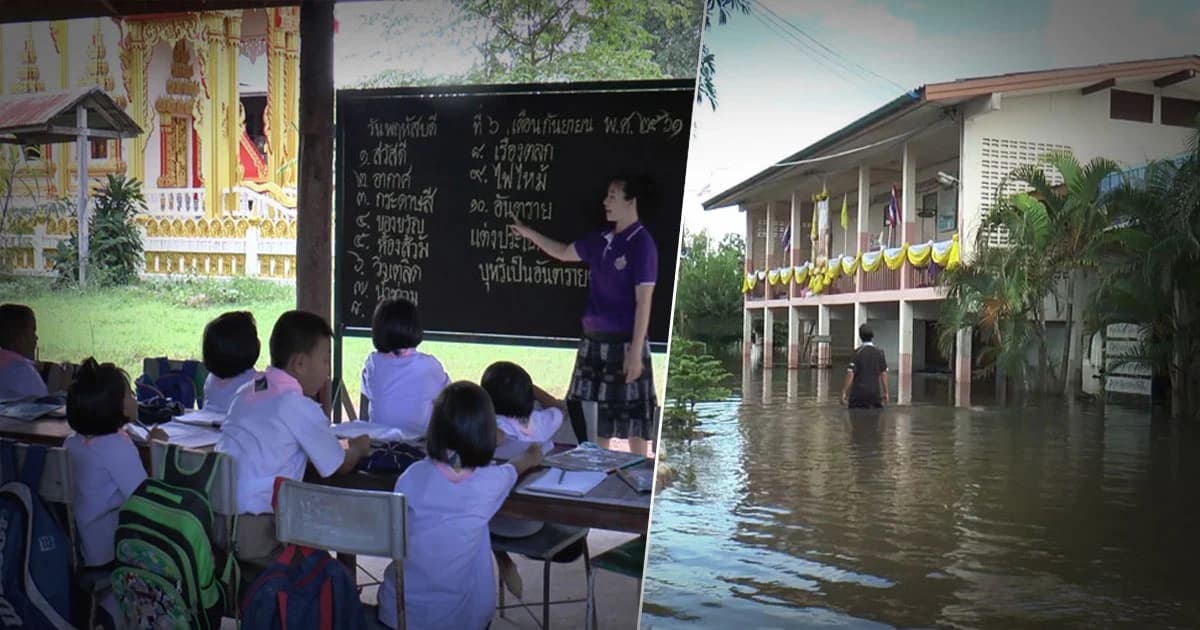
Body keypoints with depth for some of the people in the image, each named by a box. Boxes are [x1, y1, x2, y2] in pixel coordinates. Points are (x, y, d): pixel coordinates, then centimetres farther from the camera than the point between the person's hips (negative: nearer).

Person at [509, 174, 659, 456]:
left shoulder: (642, 244, -13)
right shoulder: (601, 239, 7)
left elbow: (643, 302, -15)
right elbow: (565, 253, 27)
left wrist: (636, 352, -18)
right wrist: (530, 234, 23)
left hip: (623, 342, -7)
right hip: (594, 340, 7)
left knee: (632, 421, 2)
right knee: (596, 417, 15)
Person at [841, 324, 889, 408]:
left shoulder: (857, 352, -8)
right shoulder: (879, 353, 1)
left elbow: (850, 374, -11)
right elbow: (883, 374, 2)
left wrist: (844, 392, -5)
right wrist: (885, 392, 10)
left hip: (858, 392, -3)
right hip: (875, 392, 3)